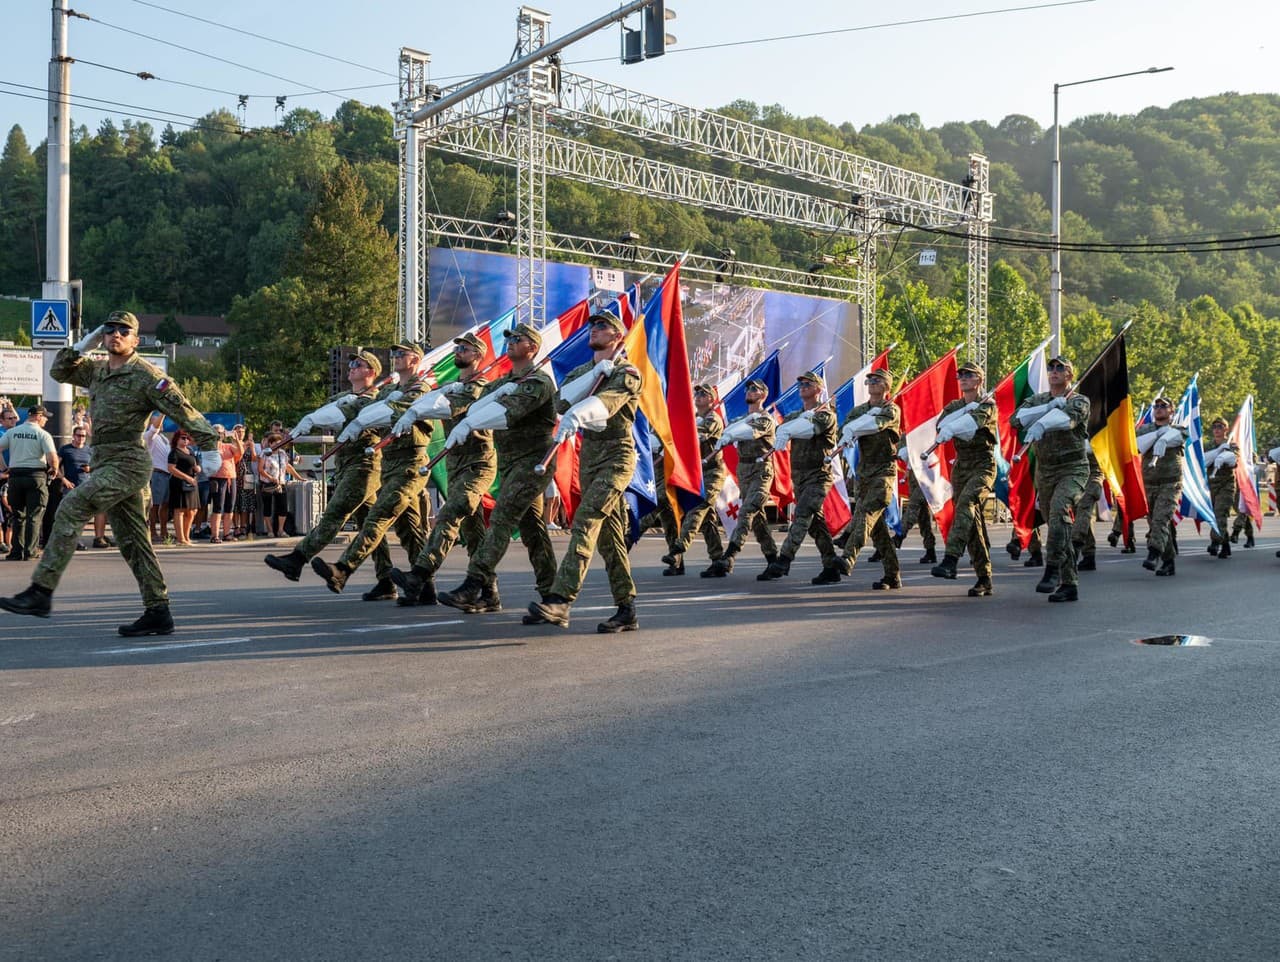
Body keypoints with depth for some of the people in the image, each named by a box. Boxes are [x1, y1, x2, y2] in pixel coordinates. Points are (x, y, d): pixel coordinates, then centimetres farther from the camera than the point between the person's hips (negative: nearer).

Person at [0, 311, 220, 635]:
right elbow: (59, 371, 26)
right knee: (131, 540, 8)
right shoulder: (97, 369, 16)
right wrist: (82, 345, 12)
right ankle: (158, 613, 11)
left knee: (70, 510, -18)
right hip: (107, 463, 9)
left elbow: (181, 410, -12)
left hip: (127, 463, -9)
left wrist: (212, 438, -18)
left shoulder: (145, 374, -7)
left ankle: (41, 592, -17)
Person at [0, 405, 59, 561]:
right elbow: (52, 457, -16)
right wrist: (54, 470, 3)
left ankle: (17, 551, 12)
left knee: (18, 516, 13)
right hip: (36, 475, -4)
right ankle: (29, 552, -1)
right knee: (34, 516, 2)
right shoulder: (43, 434, -5)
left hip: (15, 476, 4)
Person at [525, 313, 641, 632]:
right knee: (609, 536, 8)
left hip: (616, 455, -7)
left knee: (585, 522, -22)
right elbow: (563, 401, -5)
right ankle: (627, 610, 13)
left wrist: (576, 415, -46)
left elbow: (607, 400, -27)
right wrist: (595, 373, -14)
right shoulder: (581, 372, 16)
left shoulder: (627, 373, -4)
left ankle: (559, 600, -31)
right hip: (588, 455, 7)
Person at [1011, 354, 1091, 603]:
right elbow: (1018, 418, -11)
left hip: (1073, 469, -5)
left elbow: (1068, 418, -27)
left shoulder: (1079, 401, -3)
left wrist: (1041, 424, -46)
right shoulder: (1037, 400, 10)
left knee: (1059, 510, -30)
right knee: (1057, 526, 7)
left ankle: (1053, 570, -29)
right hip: (1044, 471, 5)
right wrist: (1052, 405, -19)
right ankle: (1069, 585, 14)